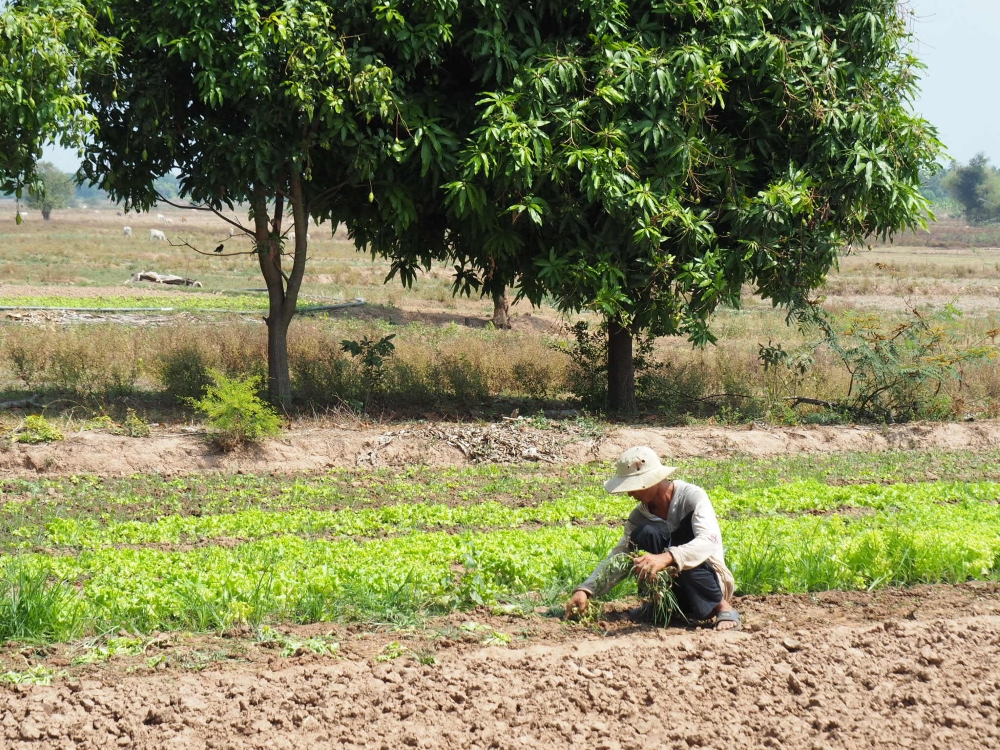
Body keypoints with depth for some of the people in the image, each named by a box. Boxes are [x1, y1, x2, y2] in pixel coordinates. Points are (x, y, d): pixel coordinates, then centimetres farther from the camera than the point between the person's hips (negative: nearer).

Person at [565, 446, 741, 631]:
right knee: (644, 533, -21)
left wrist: (666, 558, -51)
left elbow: (709, 542, -33)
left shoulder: (692, 496, -17)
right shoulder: (640, 516, 0)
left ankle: (723, 607, -15)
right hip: (674, 590, 4)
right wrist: (585, 590, -22)